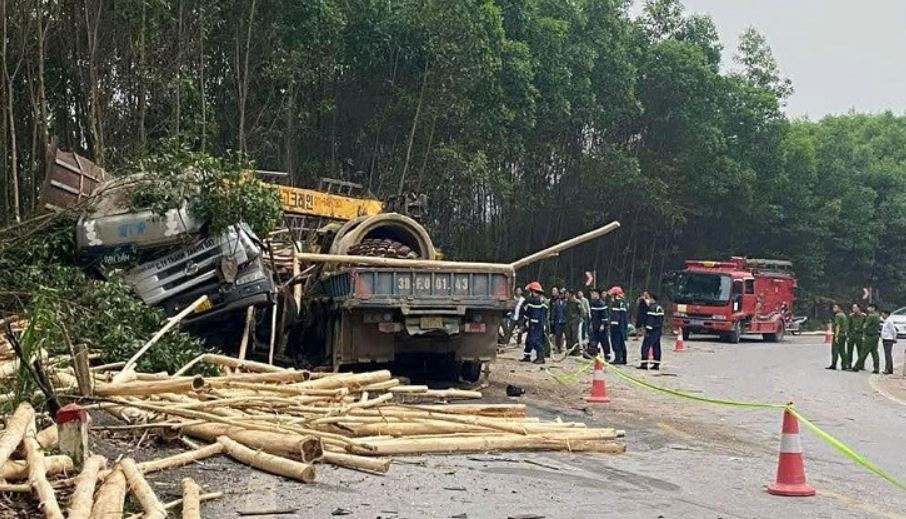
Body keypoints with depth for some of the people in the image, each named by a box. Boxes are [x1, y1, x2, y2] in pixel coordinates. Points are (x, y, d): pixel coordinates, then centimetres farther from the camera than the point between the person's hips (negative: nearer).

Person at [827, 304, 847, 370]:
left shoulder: (838, 315, -11)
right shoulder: (844, 315, 17)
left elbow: (838, 326, -17)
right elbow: (847, 325, 20)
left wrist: (836, 336, -20)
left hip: (839, 334, -9)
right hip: (844, 334, 9)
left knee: (835, 350, -6)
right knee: (842, 351, 10)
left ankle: (833, 365, -6)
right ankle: (844, 365, 7)